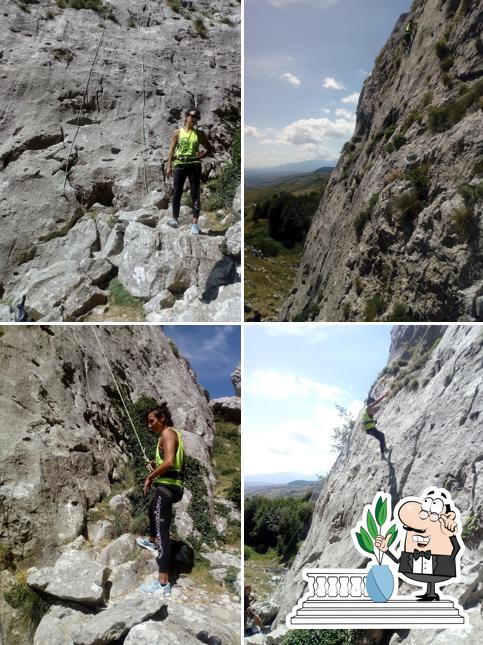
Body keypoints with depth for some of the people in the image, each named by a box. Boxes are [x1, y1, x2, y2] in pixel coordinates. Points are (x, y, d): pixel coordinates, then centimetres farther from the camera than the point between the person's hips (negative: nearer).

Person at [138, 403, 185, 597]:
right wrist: (155, 468, 16)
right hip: (172, 485, 11)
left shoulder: (168, 433, -10)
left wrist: (150, 477, -14)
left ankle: (163, 583, -20)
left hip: (167, 486, -11)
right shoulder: (172, 434, 20)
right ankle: (152, 542, 61)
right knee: (152, 510, 37)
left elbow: (169, 462, -24)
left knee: (162, 531, -15)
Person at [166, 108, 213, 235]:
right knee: (176, 193, 1)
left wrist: (202, 155, -7)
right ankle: (175, 219, 14)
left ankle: (195, 223, -2)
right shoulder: (178, 132, 8)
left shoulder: (199, 134, 8)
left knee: (195, 194, -3)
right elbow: (172, 150, 9)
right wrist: (169, 166, 2)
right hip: (179, 164, 0)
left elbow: (210, 149, 13)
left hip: (194, 165, 0)